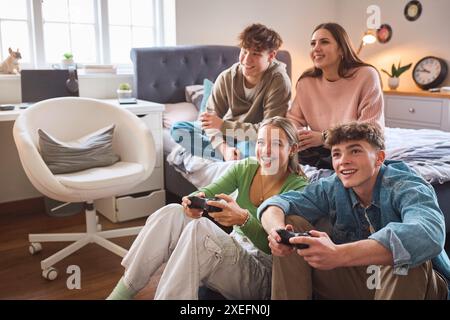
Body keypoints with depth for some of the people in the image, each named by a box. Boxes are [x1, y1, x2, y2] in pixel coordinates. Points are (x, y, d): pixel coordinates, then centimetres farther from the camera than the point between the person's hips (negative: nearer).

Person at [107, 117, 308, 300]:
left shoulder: (298, 188, -13)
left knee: (199, 228, -31)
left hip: (263, 275, -5)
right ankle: (120, 294, -10)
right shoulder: (245, 168, 2)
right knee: (173, 213, -17)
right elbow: (208, 192, -11)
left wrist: (243, 219, -43)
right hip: (233, 250, 6)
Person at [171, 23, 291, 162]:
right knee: (177, 129, -10)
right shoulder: (226, 78, -11)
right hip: (228, 134, 4)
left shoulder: (279, 80, -22)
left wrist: (222, 125, -29)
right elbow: (211, 117, -10)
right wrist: (224, 148, -29)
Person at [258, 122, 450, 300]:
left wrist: (339, 254, -55)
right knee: (291, 223, -9)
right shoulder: (333, 188, -7)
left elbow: (428, 235, -45)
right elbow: (277, 203, -8)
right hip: (358, 281, 4)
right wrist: (277, 230, -34)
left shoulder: (408, 189, -22)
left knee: (404, 254, -38)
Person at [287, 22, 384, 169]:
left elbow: (372, 129, -16)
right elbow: (294, 119, 7)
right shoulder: (306, 81, 3)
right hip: (322, 150, 3)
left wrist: (324, 137, -25)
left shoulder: (366, 76, -11)